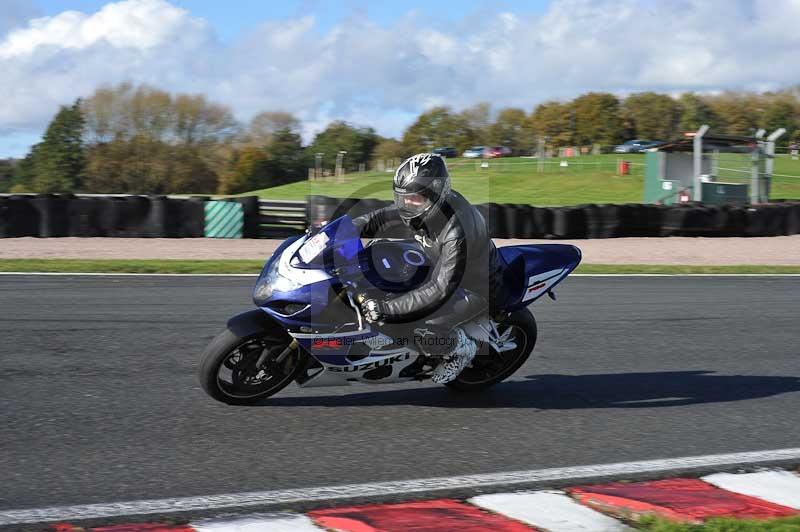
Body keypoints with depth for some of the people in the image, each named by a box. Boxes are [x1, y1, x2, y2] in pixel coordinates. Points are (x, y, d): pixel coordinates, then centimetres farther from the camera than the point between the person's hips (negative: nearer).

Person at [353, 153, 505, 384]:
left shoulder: (456, 231, -40)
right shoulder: (425, 205, -16)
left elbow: (440, 290, -41)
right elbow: (379, 217, -3)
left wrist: (385, 308, -45)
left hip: (477, 288, -8)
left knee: (422, 329, -22)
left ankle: (462, 349, 9)